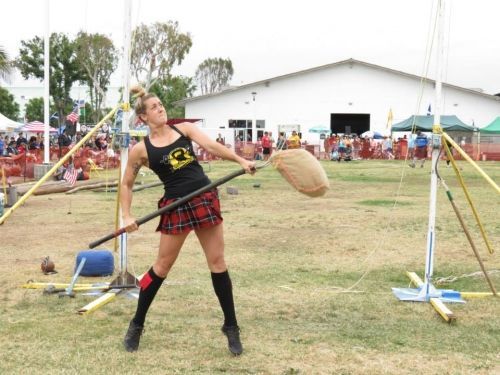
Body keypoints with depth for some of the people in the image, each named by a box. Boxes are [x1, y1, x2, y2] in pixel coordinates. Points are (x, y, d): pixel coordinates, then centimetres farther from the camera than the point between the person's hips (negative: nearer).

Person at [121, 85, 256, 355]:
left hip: (205, 199, 3)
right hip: (175, 206, -2)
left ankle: (231, 326, 17)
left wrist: (241, 161, -20)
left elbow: (211, 146, -5)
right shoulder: (141, 149, 0)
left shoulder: (184, 128, 7)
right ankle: (137, 325, 22)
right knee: (162, 266, 5)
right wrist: (127, 215, -4)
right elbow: (126, 184, 9)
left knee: (217, 262, 6)